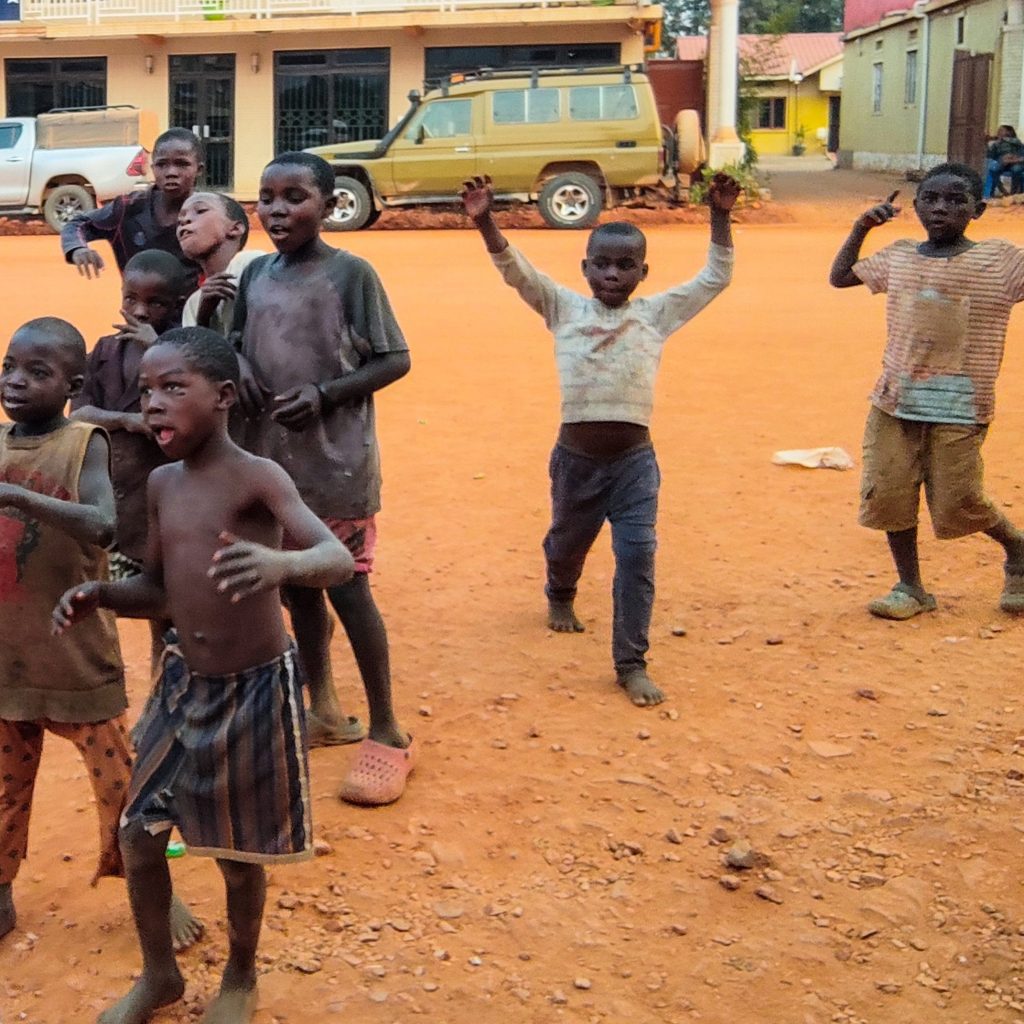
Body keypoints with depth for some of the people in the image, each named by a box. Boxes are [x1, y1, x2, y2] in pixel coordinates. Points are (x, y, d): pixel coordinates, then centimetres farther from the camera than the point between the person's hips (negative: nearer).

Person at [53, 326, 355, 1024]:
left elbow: (340, 559, -31)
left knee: (239, 851, 9)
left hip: (255, 689, -6)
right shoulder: (162, 483, 3)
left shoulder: (258, 477, -18)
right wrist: (101, 596, -8)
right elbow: (160, 592, 12)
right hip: (182, 685, 6)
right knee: (138, 835, 9)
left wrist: (282, 563, -53)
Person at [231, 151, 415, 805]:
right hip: (271, 460, 6)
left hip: (336, 464, -6)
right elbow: (239, 348, 16)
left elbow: (395, 360, -9)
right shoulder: (255, 274, 7)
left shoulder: (352, 273, -9)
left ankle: (388, 735, 9)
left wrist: (324, 393, -20)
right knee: (296, 585, 14)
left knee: (348, 590, -2)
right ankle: (323, 711, 31)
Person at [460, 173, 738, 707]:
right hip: (576, 457, 1)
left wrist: (719, 216, -12)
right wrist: (484, 221, -26)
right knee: (567, 541, 23)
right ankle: (560, 597, 57)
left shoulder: (656, 314, -1)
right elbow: (515, 270, -12)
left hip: (634, 459, -1)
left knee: (637, 556, -8)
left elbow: (716, 278, -2)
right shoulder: (564, 308, -2)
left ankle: (631, 663, 3)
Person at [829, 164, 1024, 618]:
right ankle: (910, 588, 21)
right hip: (895, 400, 4)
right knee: (888, 493, 3)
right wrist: (860, 228, 10)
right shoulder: (898, 256, 9)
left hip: (959, 409, -4)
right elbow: (839, 276, 22)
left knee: (958, 504, 0)